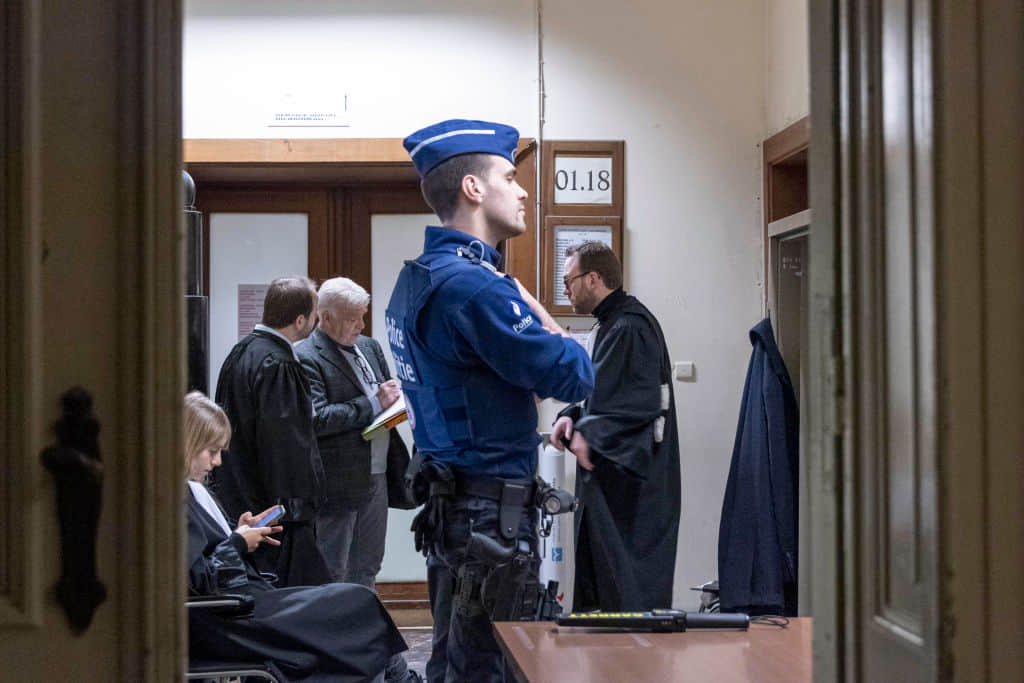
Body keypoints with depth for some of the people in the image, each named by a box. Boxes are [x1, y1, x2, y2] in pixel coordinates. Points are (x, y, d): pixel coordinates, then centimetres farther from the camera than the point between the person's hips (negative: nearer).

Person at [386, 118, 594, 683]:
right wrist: (539, 316, -1)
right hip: (492, 510, -10)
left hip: (450, 503, 10)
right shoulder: (472, 286, -20)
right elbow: (574, 376, -19)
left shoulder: (415, 278, 12)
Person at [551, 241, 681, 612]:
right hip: (604, 479, 11)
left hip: (628, 483, -11)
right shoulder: (608, 325, 16)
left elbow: (643, 402, -23)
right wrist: (573, 417, 5)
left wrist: (592, 436, -22)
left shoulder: (630, 328, -16)